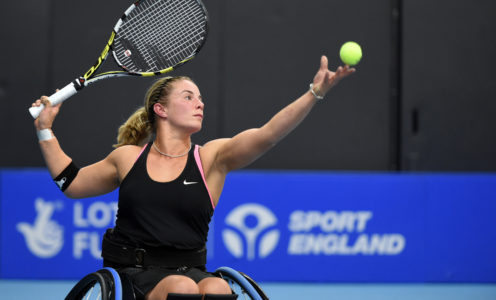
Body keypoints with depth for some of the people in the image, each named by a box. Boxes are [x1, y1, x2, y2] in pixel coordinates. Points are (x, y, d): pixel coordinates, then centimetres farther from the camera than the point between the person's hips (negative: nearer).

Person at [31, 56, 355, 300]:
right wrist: (46, 130, 23)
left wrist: (315, 93, -20)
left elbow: (267, 134, -7)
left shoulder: (212, 157, 8)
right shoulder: (128, 157, 12)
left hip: (189, 270, 1)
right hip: (132, 272, -1)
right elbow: (72, 183, 27)